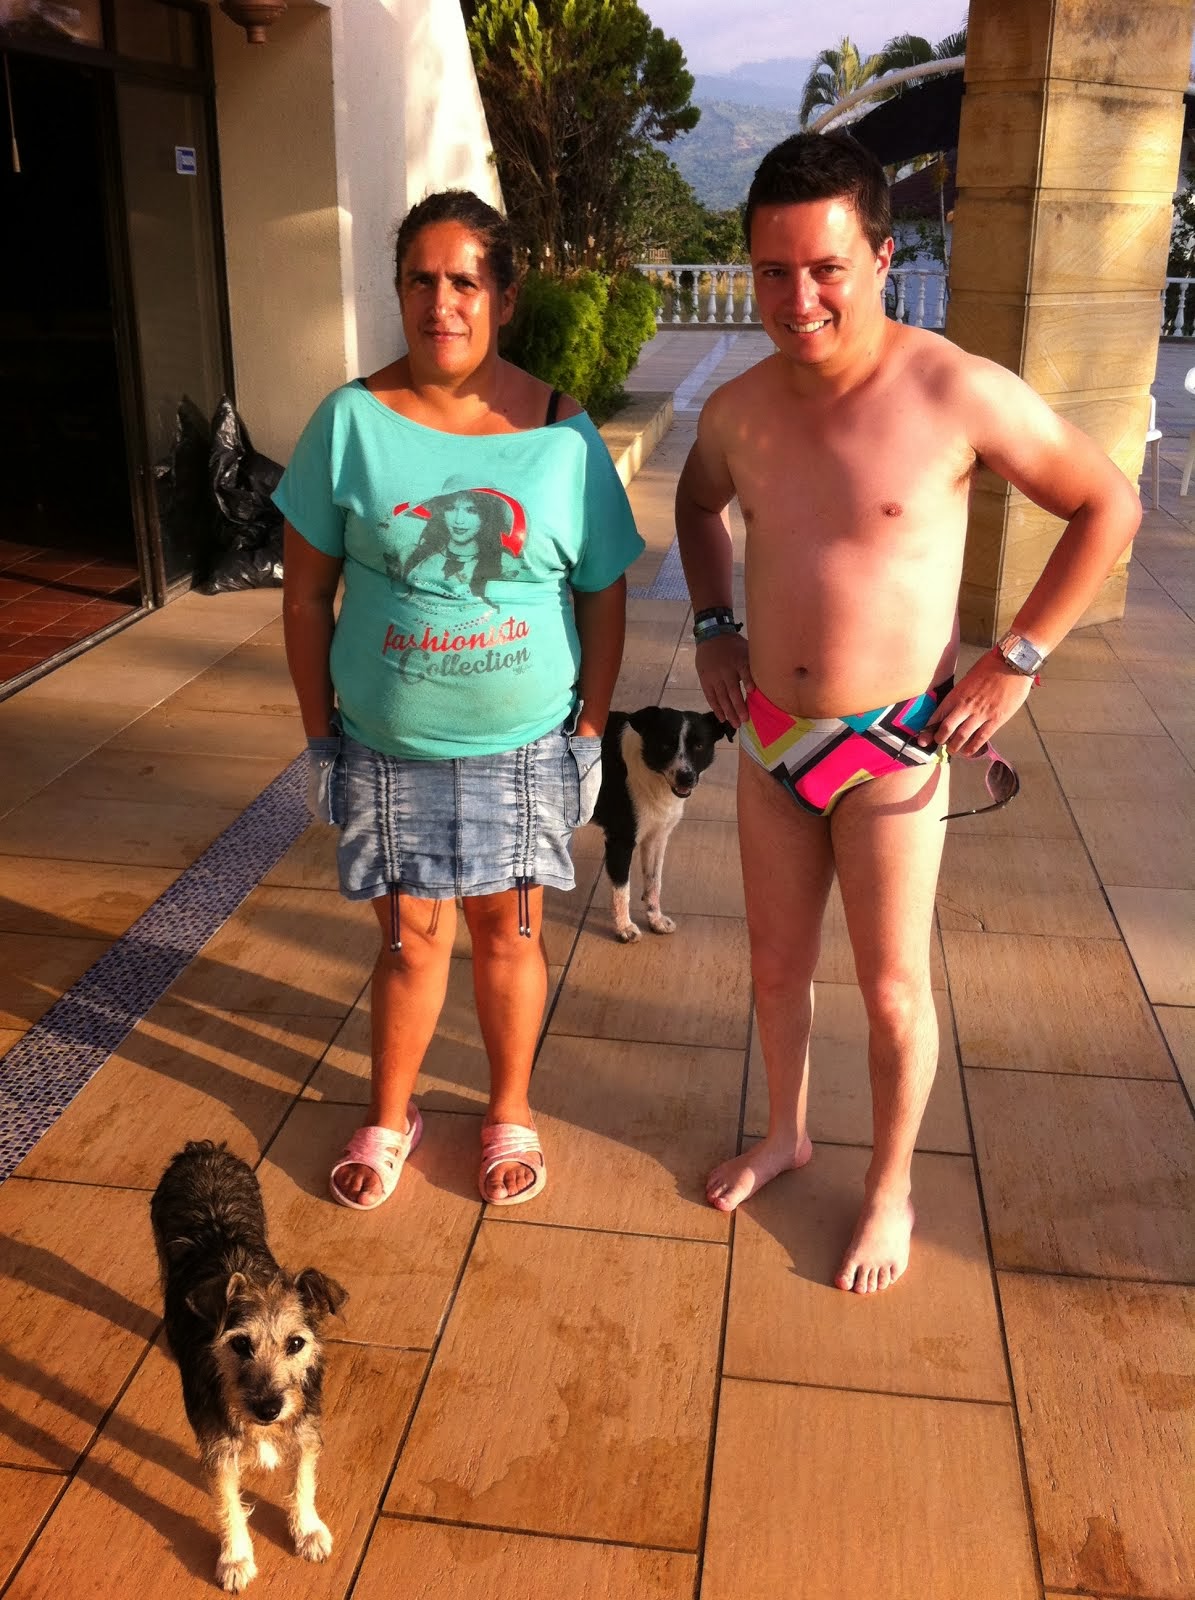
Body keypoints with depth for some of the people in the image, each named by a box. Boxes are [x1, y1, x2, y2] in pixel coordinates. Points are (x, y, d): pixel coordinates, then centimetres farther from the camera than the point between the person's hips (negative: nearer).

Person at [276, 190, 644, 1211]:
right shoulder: (351, 421, -6)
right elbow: (307, 591, -1)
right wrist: (320, 729, -2)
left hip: (524, 745, 0)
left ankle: (510, 1110, 35)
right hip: (387, 747, 0)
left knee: (508, 929, 12)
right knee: (411, 936, 10)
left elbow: (603, 597, 2)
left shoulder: (563, 435, -5)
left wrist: (589, 729, 0)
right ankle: (390, 1115, 34)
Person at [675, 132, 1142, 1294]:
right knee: (777, 964, 19)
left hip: (893, 751, -4)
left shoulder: (959, 395, -18)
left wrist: (1016, 659, -10)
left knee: (892, 992, 9)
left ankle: (890, 1191, 32)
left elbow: (1109, 507, -7)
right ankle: (784, 1133, 44)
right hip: (770, 739, 5)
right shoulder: (737, 411, -3)